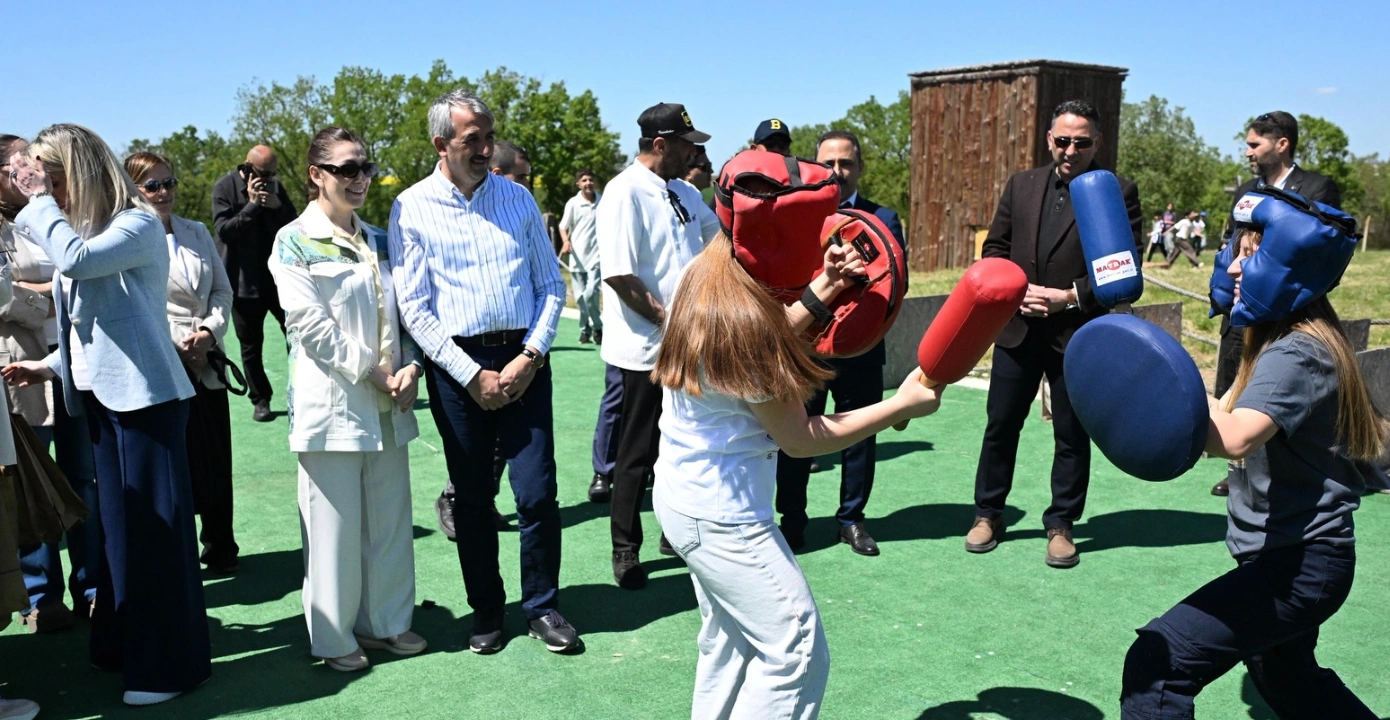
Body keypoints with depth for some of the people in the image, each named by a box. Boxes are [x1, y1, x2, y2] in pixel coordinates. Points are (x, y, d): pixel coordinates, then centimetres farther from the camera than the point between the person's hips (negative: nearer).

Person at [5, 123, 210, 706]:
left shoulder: (138, 225, -11)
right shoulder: (78, 230, 13)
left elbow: (75, 260, -29)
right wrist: (51, 365, 8)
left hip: (144, 395, -8)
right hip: (100, 395, 9)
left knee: (155, 526, -3)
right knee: (118, 521, 15)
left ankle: (170, 663, 7)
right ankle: (127, 644, 28)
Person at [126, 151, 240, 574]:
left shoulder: (197, 233, 15)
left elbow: (222, 290, 12)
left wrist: (209, 332, -4)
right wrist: (176, 343, -14)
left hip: (205, 364, 5)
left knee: (216, 462, 8)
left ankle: (221, 550, 22)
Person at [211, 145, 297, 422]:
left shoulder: (275, 186, 7)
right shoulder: (224, 187, -4)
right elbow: (223, 230, -13)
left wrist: (277, 205, -12)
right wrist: (252, 205, -19)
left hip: (279, 276, 3)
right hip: (245, 281, -2)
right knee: (251, 345, 6)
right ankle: (260, 400, 17)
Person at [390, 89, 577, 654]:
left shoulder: (518, 199, 8)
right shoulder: (412, 209, -1)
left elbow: (551, 284, 8)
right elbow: (413, 307, -4)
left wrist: (530, 355, -6)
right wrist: (472, 374, -10)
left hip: (523, 361, 2)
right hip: (457, 367, -1)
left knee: (538, 493, -1)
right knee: (472, 500, 9)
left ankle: (543, 607, 18)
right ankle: (486, 613, 25)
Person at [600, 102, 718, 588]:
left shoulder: (684, 193, 11)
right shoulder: (625, 192, -15)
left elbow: (721, 230, 28)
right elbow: (617, 273, -22)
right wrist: (666, 319, -17)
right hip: (646, 348, -8)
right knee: (638, 453, 4)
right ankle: (625, 551, 19)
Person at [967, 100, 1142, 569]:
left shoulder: (1118, 193, -2)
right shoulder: (1020, 185, 8)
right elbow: (994, 248, 9)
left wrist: (1072, 296, -16)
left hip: (1078, 332, -3)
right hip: (1017, 327, 3)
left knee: (1072, 434, 7)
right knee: (1000, 424, 10)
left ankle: (1061, 525, 21)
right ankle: (988, 514, 25)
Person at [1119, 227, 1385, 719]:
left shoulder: (1295, 354, -22)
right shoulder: (1296, 341, 10)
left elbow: (1234, 438, -39)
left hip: (1298, 565, -11)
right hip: (1298, 554, 11)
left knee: (1157, 663, -18)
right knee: (1287, 679, 33)